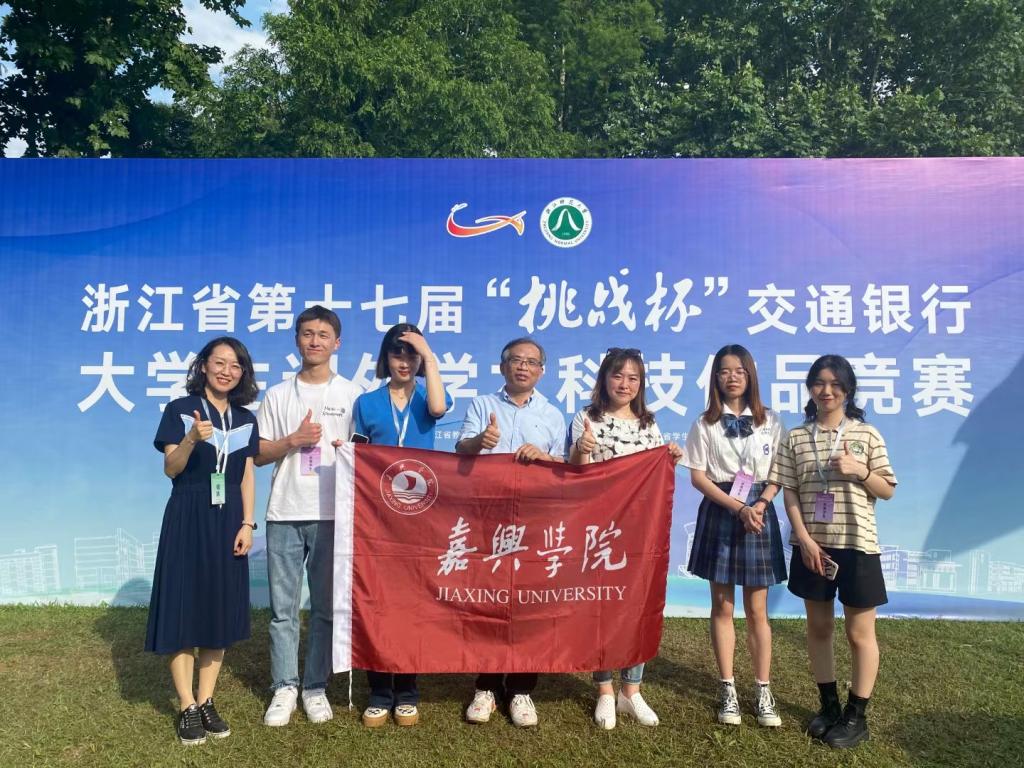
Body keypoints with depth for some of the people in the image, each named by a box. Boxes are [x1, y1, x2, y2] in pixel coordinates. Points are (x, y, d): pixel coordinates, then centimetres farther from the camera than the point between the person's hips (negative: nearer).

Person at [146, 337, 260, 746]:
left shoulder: (245, 420, 9)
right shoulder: (180, 409, -3)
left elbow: (247, 477, 8)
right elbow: (170, 469, -10)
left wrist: (247, 524, -1)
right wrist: (192, 439, -29)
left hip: (227, 520, 4)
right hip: (187, 520, -4)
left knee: (220, 611, 7)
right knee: (185, 609, -1)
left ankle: (206, 702, 19)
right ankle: (186, 708, 11)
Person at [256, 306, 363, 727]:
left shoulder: (351, 394, 4)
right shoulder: (277, 395, 9)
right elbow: (259, 455, 8)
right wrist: (293, 440, -9)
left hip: (332, 514, -1)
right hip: (284, 513, 1)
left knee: (326, 607, 6)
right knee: (283, 608, 6)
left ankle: (315, 687, 20)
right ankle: (284, 688, 19)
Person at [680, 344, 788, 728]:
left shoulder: (770, 421, 5)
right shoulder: (705, 423, 1)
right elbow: (698, 477, -4)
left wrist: (761, 504, -14)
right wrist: (737, 507, -14)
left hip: (760, 512, 1)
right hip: (719, 513, 0)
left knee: (757, 610, 5)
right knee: (722, 606, 6)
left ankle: (763, 691, 16)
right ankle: (728, 689, 17)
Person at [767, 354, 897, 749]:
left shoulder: (867, 434, -1)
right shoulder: (796, 437, 2)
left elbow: (888, 490, 1)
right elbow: (790, 494, 0)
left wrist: (859, 470, -17)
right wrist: (805, 540, -10)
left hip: (857, 546, -2)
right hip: (813, 546, 2)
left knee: (860, 633, 6)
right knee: (818, 627, 13)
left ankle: (856, 715, 20)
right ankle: (829, 705, 29)